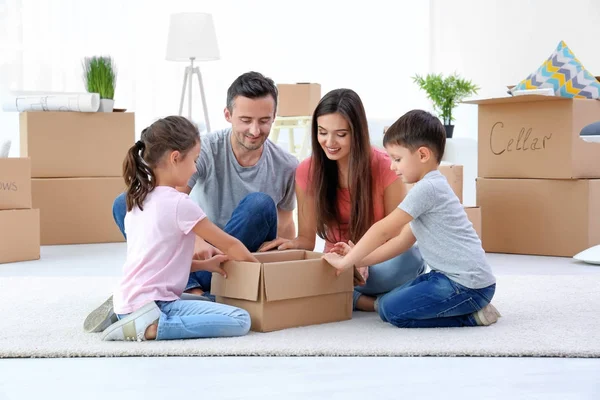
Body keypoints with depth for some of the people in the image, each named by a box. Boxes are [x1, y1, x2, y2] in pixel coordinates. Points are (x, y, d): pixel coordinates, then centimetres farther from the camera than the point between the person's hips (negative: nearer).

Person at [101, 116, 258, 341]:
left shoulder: (137, 201, 13)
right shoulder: (179, 203, -11)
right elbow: (229, 246, -2)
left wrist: (206, 264, 17)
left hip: (128, 302, 9)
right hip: (152, 304, -9)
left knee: (211, 300, 30)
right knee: (240, 320, -17)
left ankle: (121, 314, 14)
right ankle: (152, 327, -18)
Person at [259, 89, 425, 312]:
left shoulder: (384, 167, -16)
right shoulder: (307, 171, -7)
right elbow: (307, 237, -2)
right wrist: (292, 245, -27)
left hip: (380, 260, -2)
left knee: (407, 260, -38)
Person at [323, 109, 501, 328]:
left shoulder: (427, 188, -17)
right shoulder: (432, 187, 15)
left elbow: (383, 230, -17)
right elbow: (402, 240, 16)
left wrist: (346, 261, -8)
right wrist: (359, 259, 10)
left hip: (468, 285, -10)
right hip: (451, 276, 10)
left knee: (392, 310, -9)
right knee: (387, 301, 14)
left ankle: (471, 316, -3)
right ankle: (470, 308, 11)